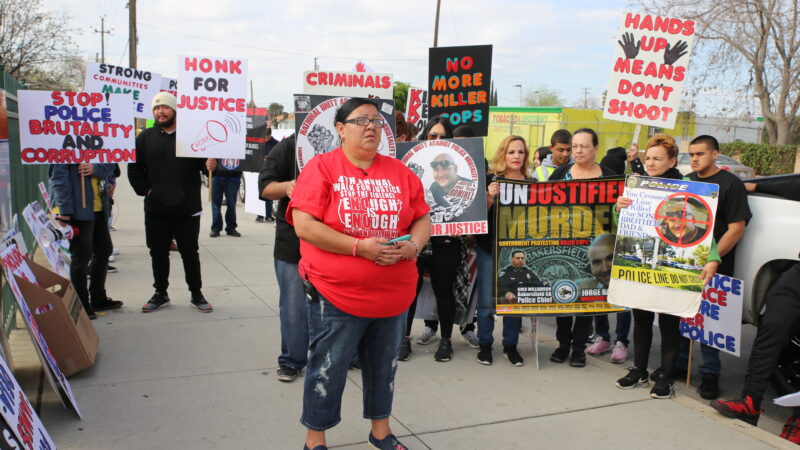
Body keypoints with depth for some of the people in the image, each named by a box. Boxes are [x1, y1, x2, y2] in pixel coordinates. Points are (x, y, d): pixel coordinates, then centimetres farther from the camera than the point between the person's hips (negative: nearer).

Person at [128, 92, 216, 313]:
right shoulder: (145, 137, 8)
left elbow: (204, 162, -3)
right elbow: (134, 168, 10)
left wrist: (211, 164, -26)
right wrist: (145, 189, -2)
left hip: (187, 209, -3)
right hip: (156, 210, 3)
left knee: (190, 253, 5)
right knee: (158, 253, 11)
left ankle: (196, 294, 17)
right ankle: (161, 294, 25)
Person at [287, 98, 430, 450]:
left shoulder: (399, 172, 7)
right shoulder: (321, 167, -7)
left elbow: (423, 219, 11)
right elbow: (304, 225, -15)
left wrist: (413, 245, -11)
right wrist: (359, 246, -20)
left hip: (394, 294, 5)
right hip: (335, 295, -4)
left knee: (383, 366, 18)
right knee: (327, 368, 6)